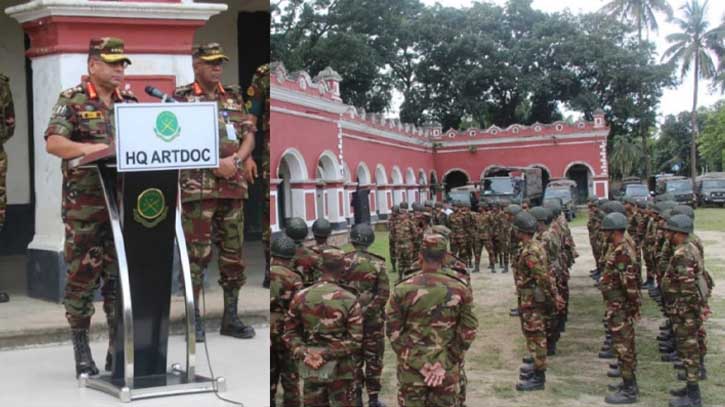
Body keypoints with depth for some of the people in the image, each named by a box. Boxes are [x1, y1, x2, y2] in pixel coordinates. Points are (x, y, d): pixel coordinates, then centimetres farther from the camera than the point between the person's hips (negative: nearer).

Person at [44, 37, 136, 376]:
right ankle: (81, 351, 13)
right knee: (81, 276, 1)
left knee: (120, 275, 6)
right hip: (84, 205, -4)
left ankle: (118, 349, 15)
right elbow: (53, 142, -10)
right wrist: (86, 148, -27)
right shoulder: (72, 100, 1)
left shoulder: (131, 103, 14)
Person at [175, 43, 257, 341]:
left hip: (233, 184, 5)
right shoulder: (181, 97, 1)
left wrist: (237, 160, -7)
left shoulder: (234, 97, 16)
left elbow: (249, 136, 12)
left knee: (234, 253, 8)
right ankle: (194, 318, 7)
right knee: (197, 253, -3)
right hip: (198, 185, -5)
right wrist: (215, 164, -14)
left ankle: (231, 317, 17)